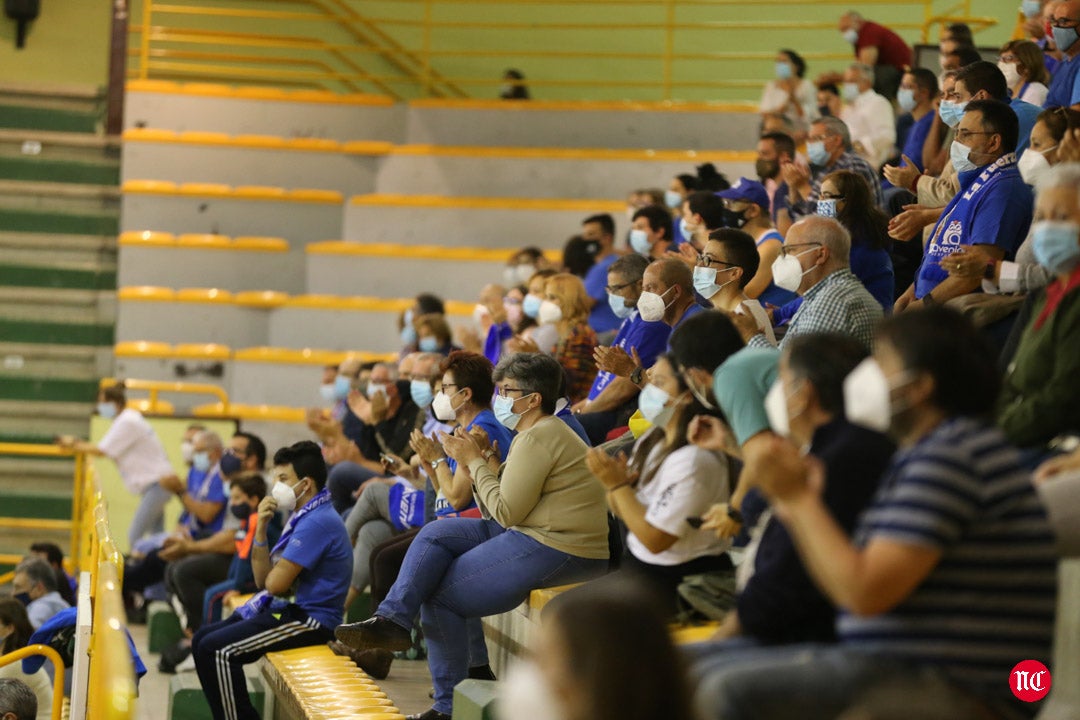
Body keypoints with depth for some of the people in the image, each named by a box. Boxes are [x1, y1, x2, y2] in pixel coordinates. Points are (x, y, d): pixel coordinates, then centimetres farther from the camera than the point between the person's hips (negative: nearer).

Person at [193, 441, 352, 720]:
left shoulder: (317, 522, -18)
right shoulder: (302, 517, 16)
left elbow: (275, 583, -22)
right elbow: (263, 579, 13)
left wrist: (271, 576, 2)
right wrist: (261, 529, 2)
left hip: (311, 621, -11)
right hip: (291, 610, 11)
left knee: (217, 650, -21)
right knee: (202, 640, 9)